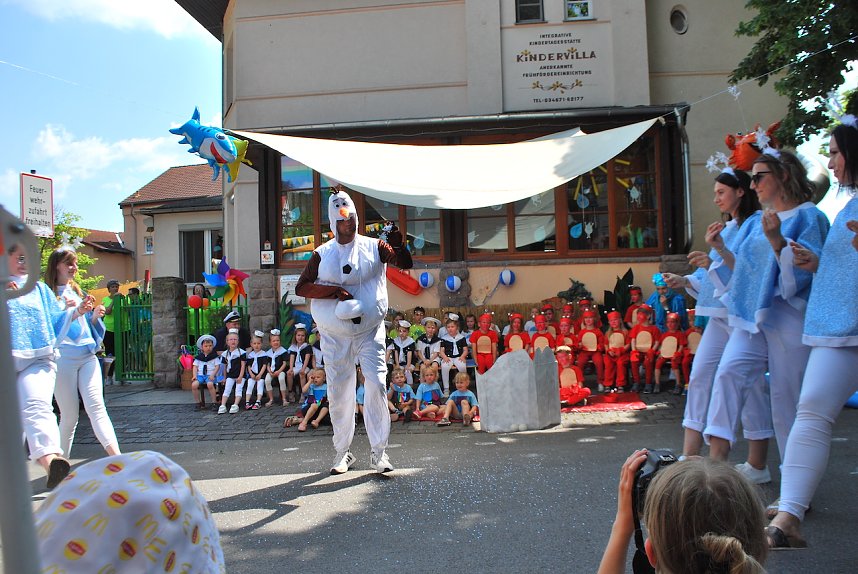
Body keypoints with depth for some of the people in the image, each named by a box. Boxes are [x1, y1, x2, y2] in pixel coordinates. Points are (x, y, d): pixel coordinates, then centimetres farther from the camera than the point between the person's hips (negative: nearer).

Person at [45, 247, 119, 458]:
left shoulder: (78, 291, 19)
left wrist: (95, 317, 5)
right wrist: (63, 311, -21)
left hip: (87, 356, 4)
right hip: (63, 358, -4)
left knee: (96, 405, -9)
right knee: (69, 414, 0)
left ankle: (117, 457, -22)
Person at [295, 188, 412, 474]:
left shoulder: (374, 246, 2)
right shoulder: (322, 254, 4)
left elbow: (405, 264, -7)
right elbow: (301, 288, -2)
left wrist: (398, 247, -28)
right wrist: (334, 291, -15)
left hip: (370, 331, -1)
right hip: (335, 335, 1)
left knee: (376, 384, -11)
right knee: (339, 392, 7)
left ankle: (378, 451, 0)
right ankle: (342, 452, 21)